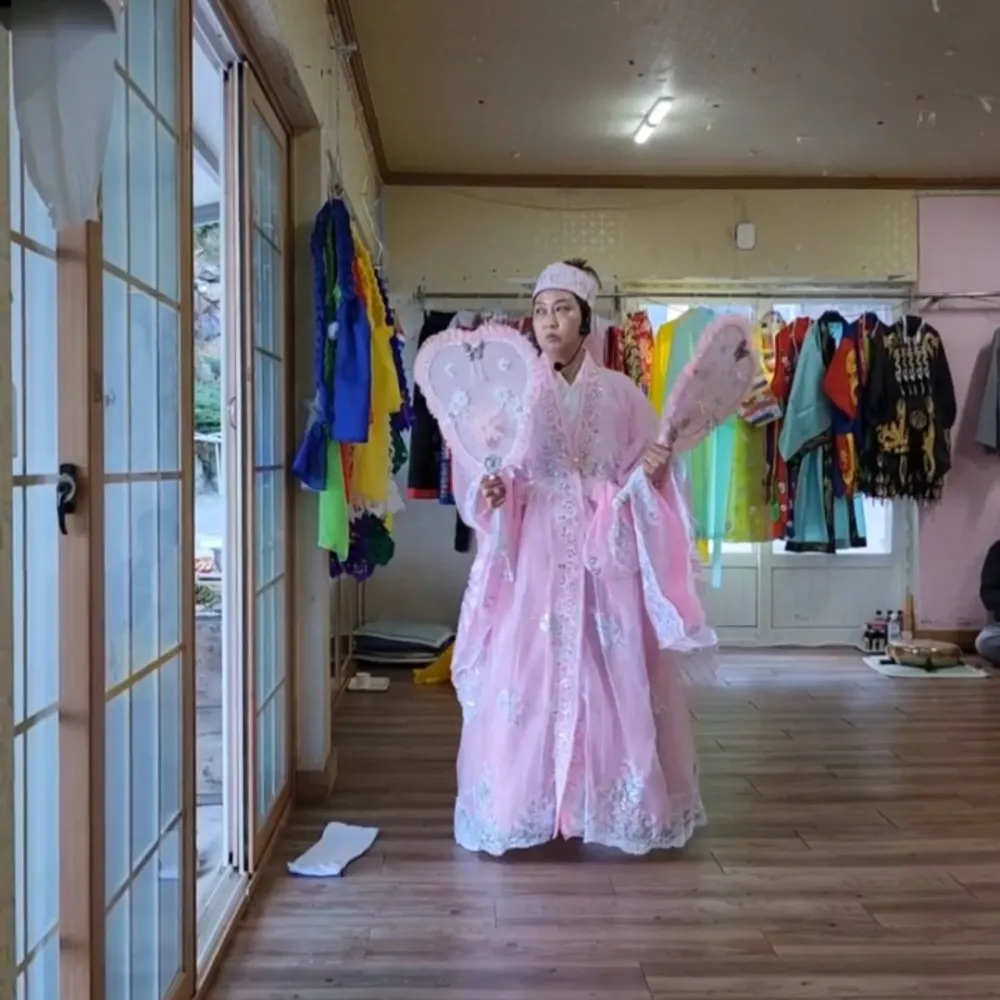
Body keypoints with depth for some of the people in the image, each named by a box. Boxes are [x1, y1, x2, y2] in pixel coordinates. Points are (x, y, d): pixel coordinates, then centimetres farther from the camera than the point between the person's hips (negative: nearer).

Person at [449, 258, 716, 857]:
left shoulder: (620, 394, 4)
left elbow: (644, 483, 5)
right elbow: (480, 484, 4)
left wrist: (655, 472, -16)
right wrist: (489, 493, -17)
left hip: (606, 559, 0)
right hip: (534, 559, 0)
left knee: (613, 682, 3)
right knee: (528, 678, 0)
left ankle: (614, 806, 17)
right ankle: (525, 807, 14)